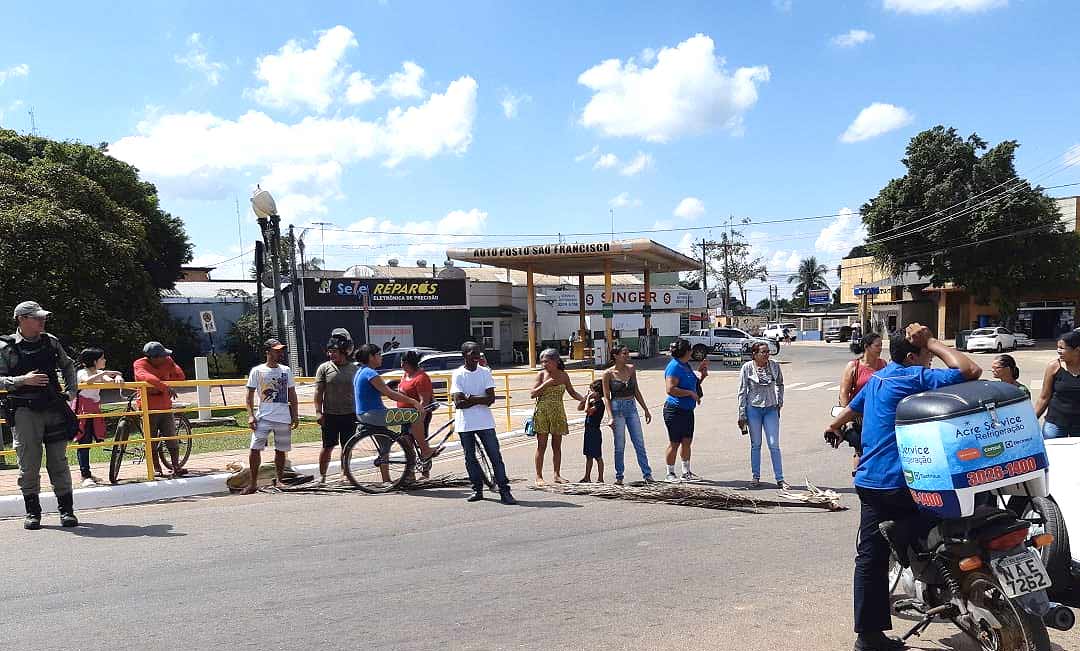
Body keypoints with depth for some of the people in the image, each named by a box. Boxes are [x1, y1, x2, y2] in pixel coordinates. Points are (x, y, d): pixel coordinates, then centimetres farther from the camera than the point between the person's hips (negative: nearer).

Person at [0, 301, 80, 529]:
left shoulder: (51, 342, 9)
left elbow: (68, 366, 22)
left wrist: (71, 392, 12)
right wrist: (23, 380, -18)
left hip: (54, 408, 3)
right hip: (24, 412, -2)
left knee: (59, 461, 5)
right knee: (29, 463, 1)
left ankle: (66, 509, 11)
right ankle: (32, 511, 14)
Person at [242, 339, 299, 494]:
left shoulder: (286, 370, 10)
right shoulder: (257, 371, 0)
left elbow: (292, 394, 14)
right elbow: (250, 395, 1)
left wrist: (295, 415, 9)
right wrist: (251, 415, -8)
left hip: (284, 418, 3)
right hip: (264, 417, -3)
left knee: (280, 450, 9)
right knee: (255, 448, -9)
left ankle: (280, 481, 22)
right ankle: (253, 484, 0)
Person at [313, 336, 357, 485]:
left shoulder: (354, 368, 5)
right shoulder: (324, 368, 1)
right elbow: (318, 392, -1)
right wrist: (318, 411, -8)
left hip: (350, 414, 2)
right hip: (330, 415, -1)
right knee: (328, 446, 3)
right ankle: (322, 475, 15)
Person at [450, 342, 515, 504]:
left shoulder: (485, 372, 4)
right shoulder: (458, 374, -1)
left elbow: (491, 398, -6)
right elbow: (458, 403, -10)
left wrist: (470, 398, -12)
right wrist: (480, 400, -10)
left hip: (485, 422, 0)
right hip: (464, 424, 0)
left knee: (495, 456, -4)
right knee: (470, 458, 9)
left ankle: (504, 492, -3)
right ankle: (477, 490, 23)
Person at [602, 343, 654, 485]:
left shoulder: (631, 369, 6)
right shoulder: (608, 374, -7)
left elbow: (636, 391, 13)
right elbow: (606, 397, -6)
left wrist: (646, 409, 13)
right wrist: (610, 417, -15)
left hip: (632, 408, 4)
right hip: (617, 409, -4)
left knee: (639, 443, 3)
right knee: (619, 445, 2)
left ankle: (647, 474, 8)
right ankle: (619, 476, 14)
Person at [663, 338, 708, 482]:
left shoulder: (686, 365, 12)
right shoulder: (674, 367, -16)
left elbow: (694, 383, 27)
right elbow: (670, 389, -25)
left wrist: (701, 374, 11)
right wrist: (690, 393, -20)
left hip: (688, 410, 9)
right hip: (675, 410, -9)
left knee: (687, 441, 12)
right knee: (674, 443, 0)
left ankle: (686, 471, 22)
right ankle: (670, 473, 10)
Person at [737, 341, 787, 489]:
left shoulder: (774, 365, -2)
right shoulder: (747, 368, -8)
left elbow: (780, 384, 16)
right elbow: (742, 392, -4)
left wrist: (780, 403, 12)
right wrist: (742, 415, -6)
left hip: (771, 409, 1)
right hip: (753, 409, -1)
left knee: (774, 445, 0)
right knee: (755, 445, 8)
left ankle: (779, 479, 5)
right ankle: (756, 477, 19)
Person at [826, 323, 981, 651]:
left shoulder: (878, 377, 16)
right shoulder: (917, 377, -11)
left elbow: (852, 408, 33)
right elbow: (971, 371, -21)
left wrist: (835, 427, 53)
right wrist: (932, 342, -10)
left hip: (869, 480, 9)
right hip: (899, 482, -9)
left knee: (870, 556, 9)